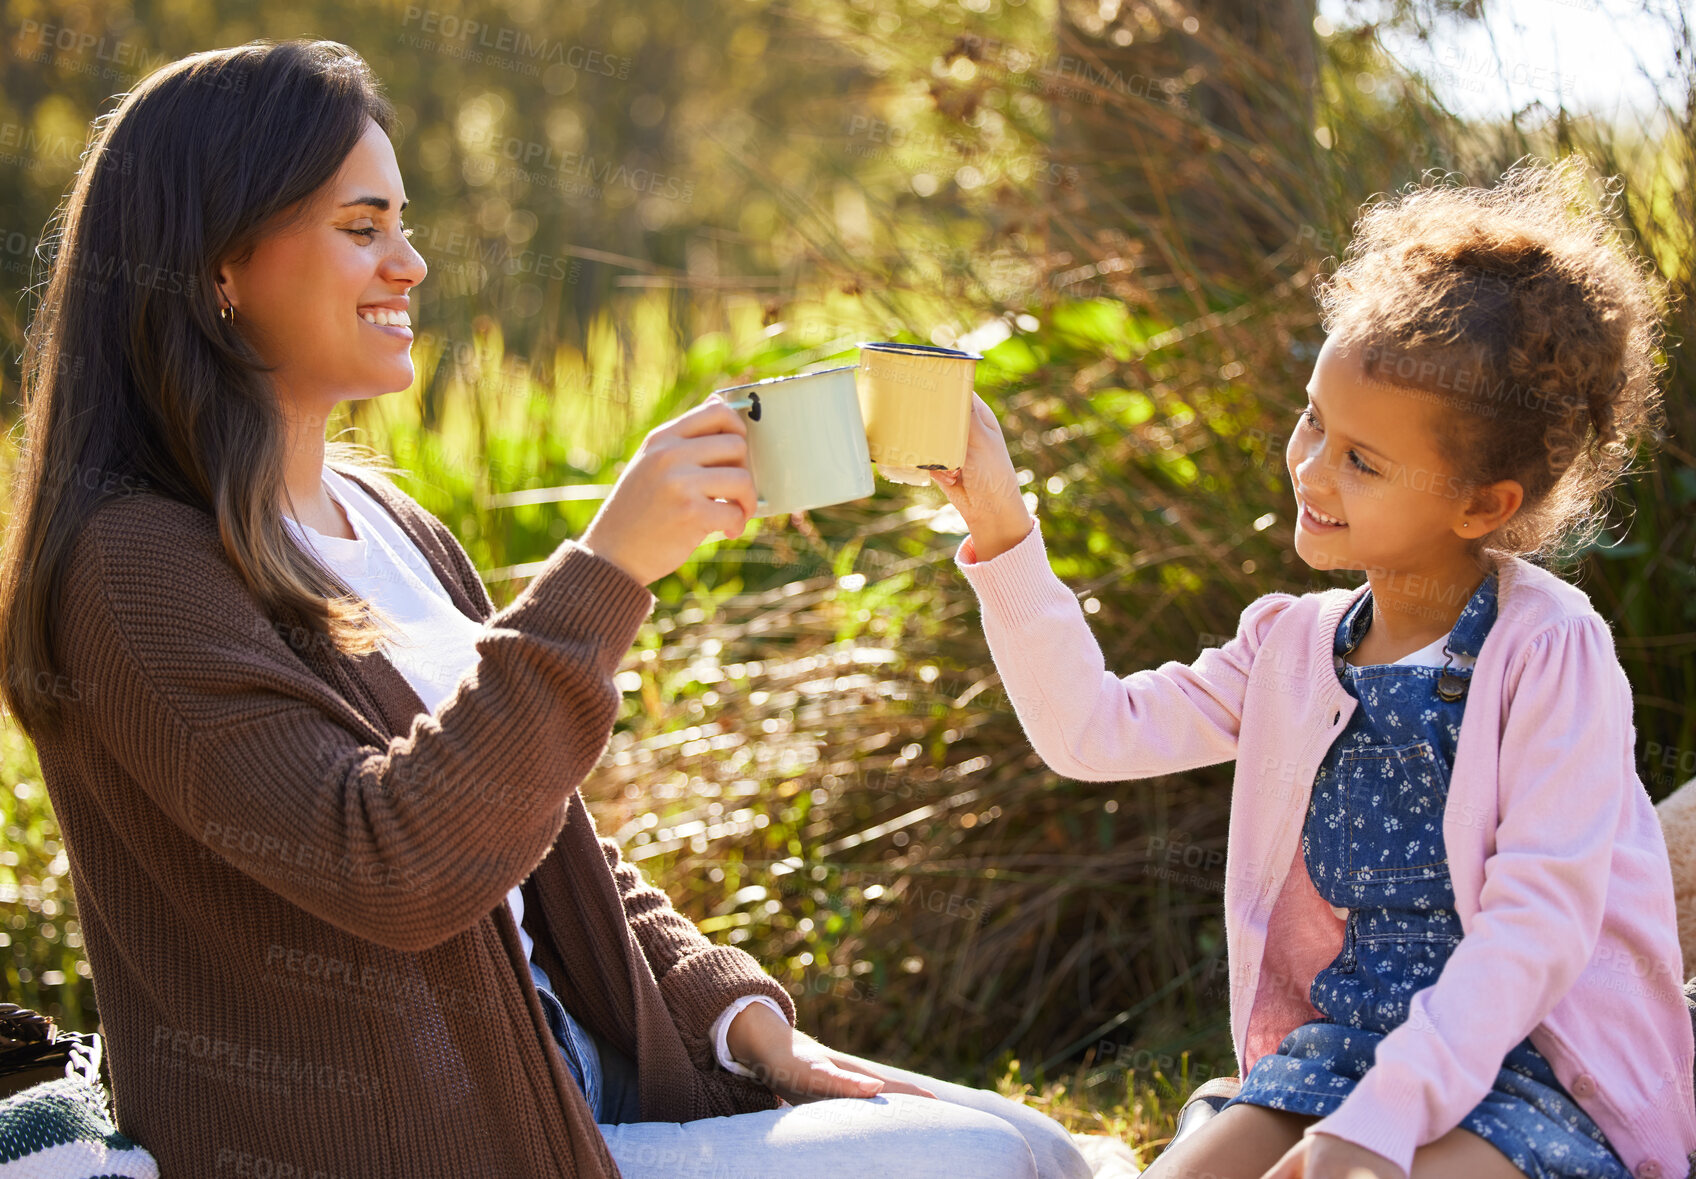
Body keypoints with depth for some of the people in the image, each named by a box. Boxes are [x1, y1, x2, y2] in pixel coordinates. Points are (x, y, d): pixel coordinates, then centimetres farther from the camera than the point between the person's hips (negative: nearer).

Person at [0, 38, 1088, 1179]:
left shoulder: (391, 527, 13)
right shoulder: (136, 570, -15)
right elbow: (385, 869, -27)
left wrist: (739, 1012, 4)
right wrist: (603, 574, -27)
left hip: (574, 1079, 8)